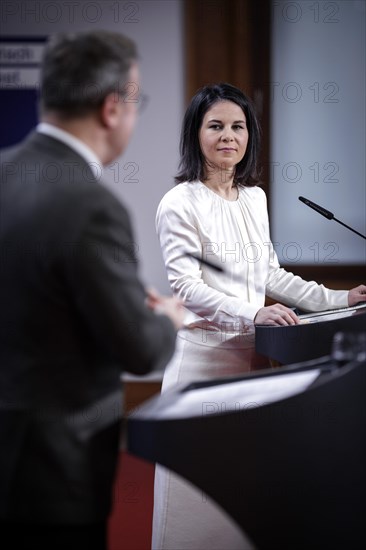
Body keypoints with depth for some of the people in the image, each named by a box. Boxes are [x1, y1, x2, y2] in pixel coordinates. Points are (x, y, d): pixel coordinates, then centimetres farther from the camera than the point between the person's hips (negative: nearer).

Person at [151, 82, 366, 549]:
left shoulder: (255, 198, 12)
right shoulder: (179, 205, -9)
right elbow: (186, 287, -16)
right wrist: (253, 314, -29)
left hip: (252, 350, 6)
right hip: (204, 349, -6)